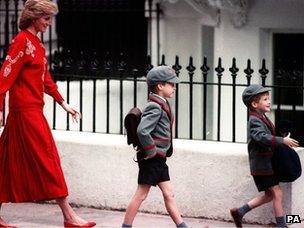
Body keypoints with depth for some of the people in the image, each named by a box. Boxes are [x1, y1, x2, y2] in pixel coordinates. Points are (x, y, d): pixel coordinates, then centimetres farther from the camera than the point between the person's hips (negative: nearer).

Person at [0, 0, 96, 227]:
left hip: (33, 111, 9)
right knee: (47, 159, -7)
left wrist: (63, 103, 18)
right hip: (25, 111, -9)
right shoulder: (22, 41, -12)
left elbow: (45, 78, 21)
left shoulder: (37, 44, 16)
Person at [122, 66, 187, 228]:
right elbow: (142, 131, -31)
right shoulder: (155, 107, -18)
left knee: (168, 194, 9)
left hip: (159, 159, 10)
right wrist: (151, 151, -21)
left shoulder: (162, 105, 12)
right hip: (152, 159, -10)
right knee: (141, 195, -2)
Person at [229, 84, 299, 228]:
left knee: (269, 195, 15)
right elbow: (262, 137, -35)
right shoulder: (254, 121, -18)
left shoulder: (262, 118, 14)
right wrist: (282, 141, -38)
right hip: (262, 165, -10)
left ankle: (239, 212, 21)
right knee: (277, 194, -6)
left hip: (267, 164, 10)